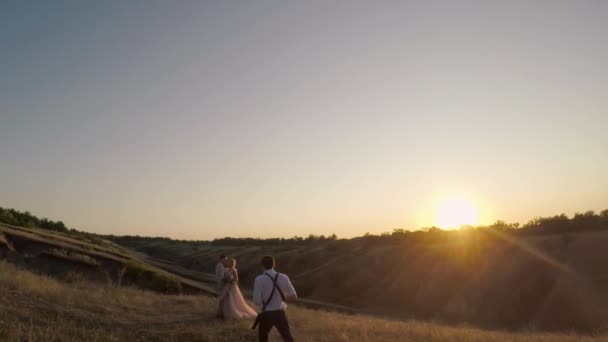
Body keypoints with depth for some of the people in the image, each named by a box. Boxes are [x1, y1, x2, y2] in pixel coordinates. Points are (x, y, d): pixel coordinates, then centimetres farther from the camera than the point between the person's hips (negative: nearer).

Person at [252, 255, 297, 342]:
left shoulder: (259, 279, -13)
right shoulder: (283, 277, -4)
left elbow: (257, 301, -14)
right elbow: (294, 297, 0)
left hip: (267, 314, -1)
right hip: (280, 313, 2)